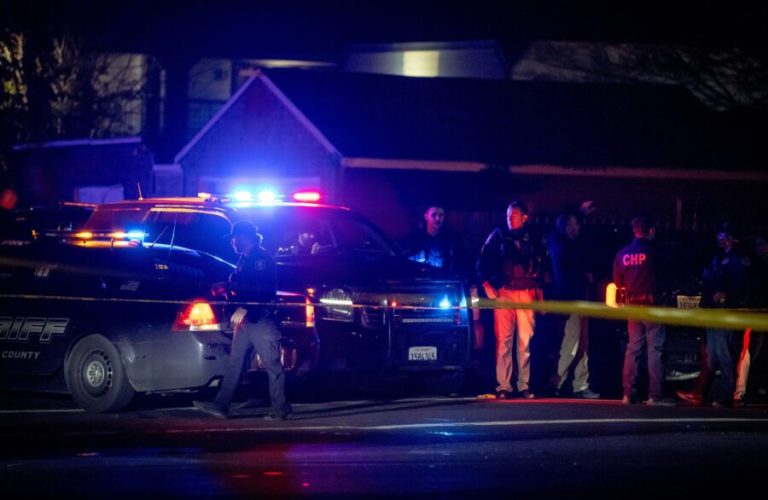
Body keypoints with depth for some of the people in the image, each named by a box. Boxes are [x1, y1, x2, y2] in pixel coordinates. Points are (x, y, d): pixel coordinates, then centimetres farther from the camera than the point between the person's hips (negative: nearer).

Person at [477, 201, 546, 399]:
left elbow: (540, 268, 18)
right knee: (504, 340, -7)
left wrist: (539, 293, 11)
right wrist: (488, 287, -2)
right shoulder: (498, 236, 9)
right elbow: (482, 263, 8)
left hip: (527, 294, 1)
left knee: (526, 341, -3)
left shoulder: (532, 240, 14)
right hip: (503, 294, -1)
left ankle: (524, 385, 2)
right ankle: (503, 386, -7)